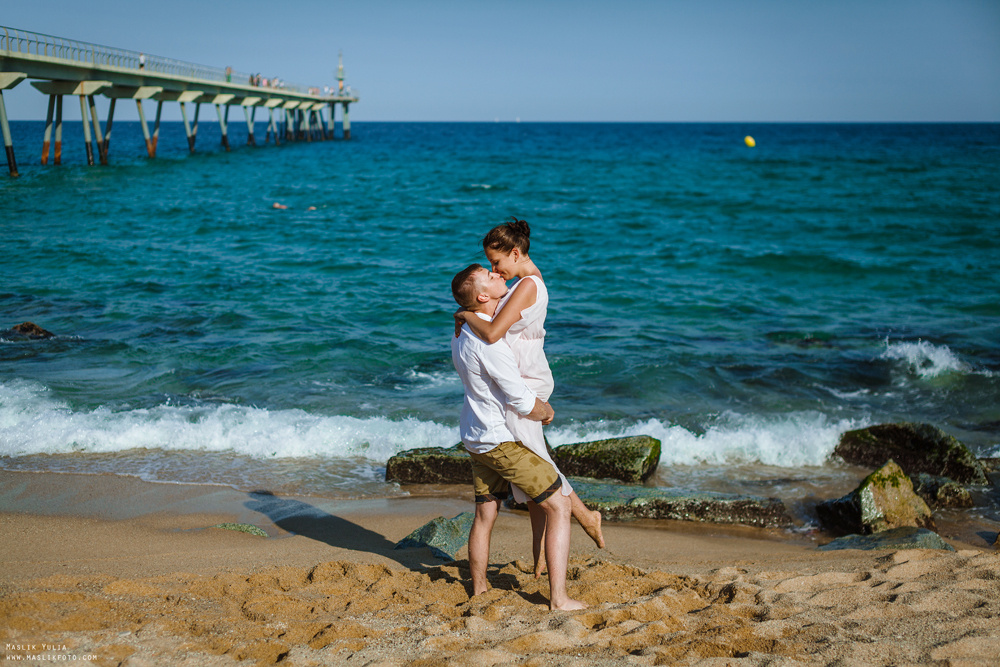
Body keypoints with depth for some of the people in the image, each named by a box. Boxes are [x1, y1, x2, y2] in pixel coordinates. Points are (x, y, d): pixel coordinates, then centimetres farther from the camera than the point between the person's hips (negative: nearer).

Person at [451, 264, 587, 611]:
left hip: (475, 437, 9)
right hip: (502, 440, -9)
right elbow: (523, 404, -21)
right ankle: (558, 598, -7)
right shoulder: (490, 344, -25)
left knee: (485, 515, 20)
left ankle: (479, 590, 33)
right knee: (559, 507, -4)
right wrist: (547, 411, 0)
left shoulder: (462, 333, 5)